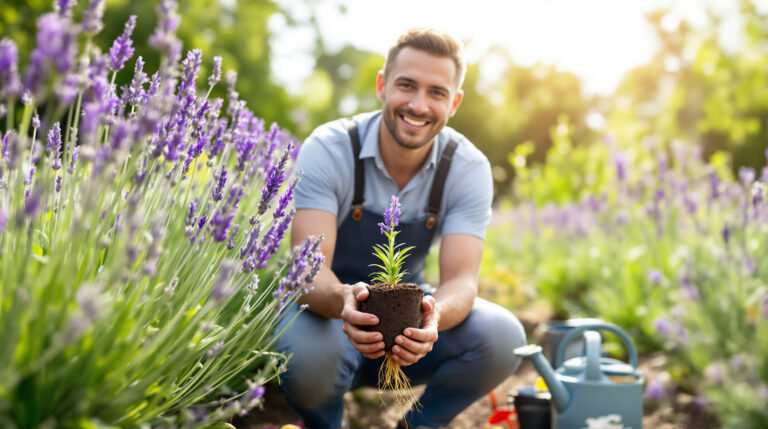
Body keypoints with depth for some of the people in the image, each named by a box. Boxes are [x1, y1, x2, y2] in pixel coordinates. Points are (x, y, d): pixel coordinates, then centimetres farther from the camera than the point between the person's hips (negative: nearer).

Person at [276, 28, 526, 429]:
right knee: (309, 356, -37)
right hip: (330, 309, -2)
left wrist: (433, 315, -47)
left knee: (502, 337, -25)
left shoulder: (469, 167, -13)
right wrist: (344, 300, -54)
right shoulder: (329, 149, -20)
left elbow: (462, 279, -22)